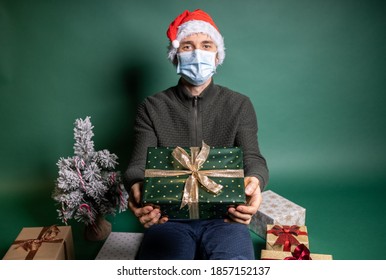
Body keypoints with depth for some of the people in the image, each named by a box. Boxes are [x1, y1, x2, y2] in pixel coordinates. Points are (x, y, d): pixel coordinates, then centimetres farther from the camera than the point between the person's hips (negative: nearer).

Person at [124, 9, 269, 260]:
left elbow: (253, 159, -4)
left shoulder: (240, 105, 7)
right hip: (168, 217, 0)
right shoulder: (152, 107, 6)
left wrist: (254, 181, -30)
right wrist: (137, 188, -29)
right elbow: (138, 164, -3)